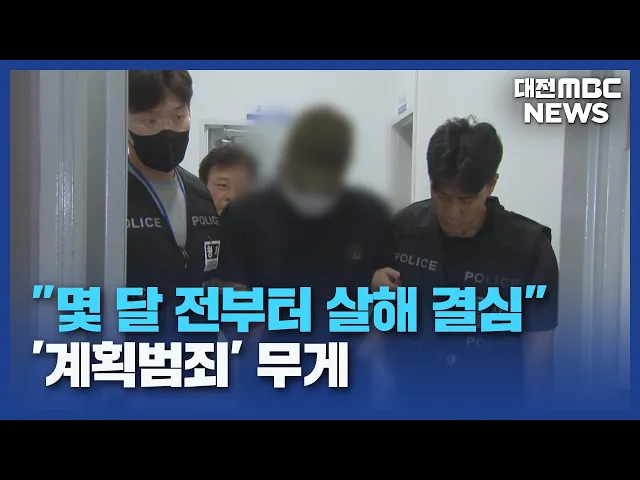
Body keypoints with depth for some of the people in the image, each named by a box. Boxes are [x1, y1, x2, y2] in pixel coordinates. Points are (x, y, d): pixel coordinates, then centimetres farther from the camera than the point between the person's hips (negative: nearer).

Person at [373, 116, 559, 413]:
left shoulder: (528, 247, -14)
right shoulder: (404, 228, -7)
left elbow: (538, 349, -7)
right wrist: (375, 286, -14)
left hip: (496, 400, -2)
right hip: (414, 398, 2)